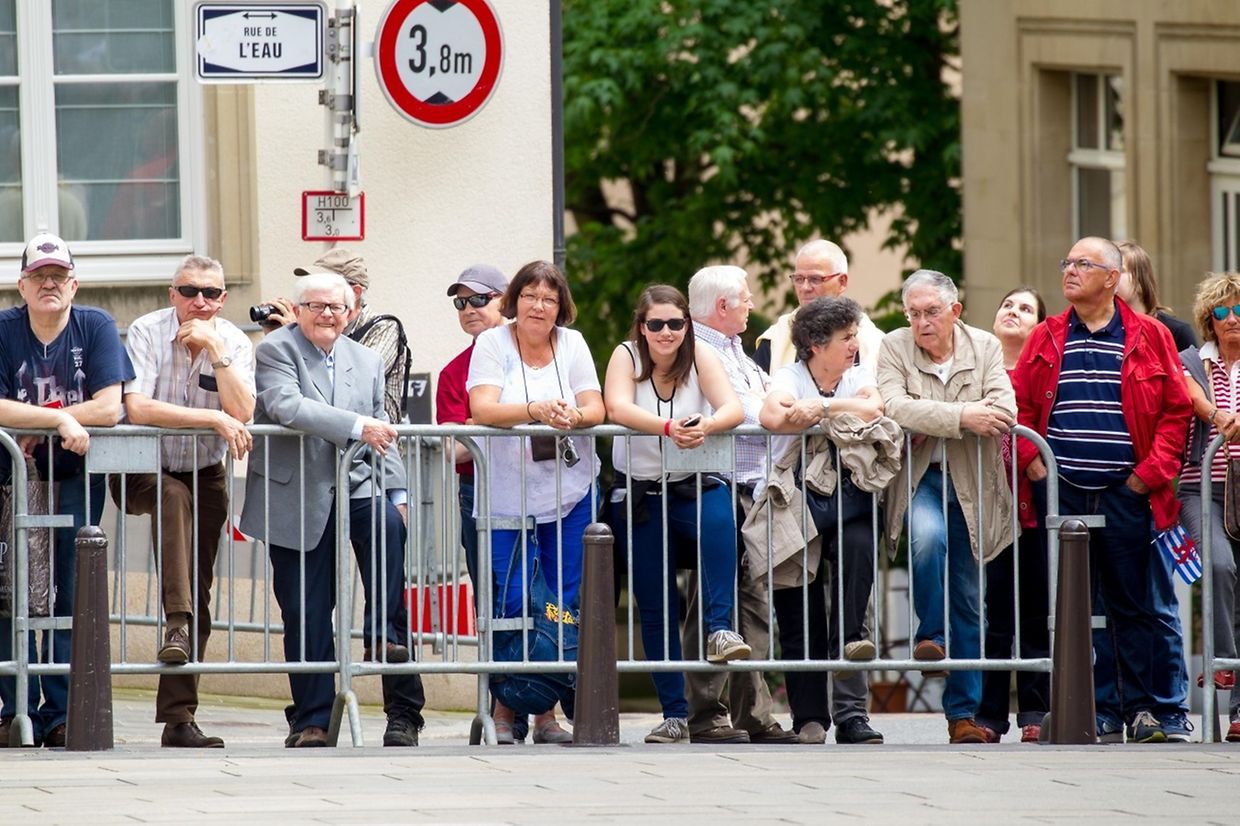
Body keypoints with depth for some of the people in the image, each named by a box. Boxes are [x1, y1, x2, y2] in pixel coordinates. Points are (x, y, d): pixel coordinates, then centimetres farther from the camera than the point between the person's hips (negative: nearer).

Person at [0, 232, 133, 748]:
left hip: (76, 478, 0)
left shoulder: (96, 328, -3)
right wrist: (60, 419, -22)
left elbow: (109, 409, -12)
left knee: (72, 597, -4)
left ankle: (60, 715, -1)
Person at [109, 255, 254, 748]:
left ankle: (178, 716, -1)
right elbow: (136, 409, -26)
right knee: (177, 497, -37)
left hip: (204, 476, 3)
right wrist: (213, 419, -27)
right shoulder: (147, 333, -12)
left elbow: (242, 414, -18)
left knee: (198, 597, -3)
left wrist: (216, 351, -24)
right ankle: (176, 625, -44)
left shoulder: (234, 343, -3)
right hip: (144, 471, -3)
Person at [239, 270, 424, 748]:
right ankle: (312, 720, 7)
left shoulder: (366, 361, 14)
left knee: (387, 525, -31)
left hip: (356, 489, 3)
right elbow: (287, 406, -21)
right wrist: (357, 427, -28)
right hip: (297, 498, -3)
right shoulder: (275, 352, -3)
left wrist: (396, 494, 6)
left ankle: (384, 634, -21)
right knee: (305, 614, -1)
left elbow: (383, 435, 17)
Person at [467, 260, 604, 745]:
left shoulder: (571, 344, 5)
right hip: (507, 499, -3)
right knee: (511, 605, -6)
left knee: (566, 606, 2)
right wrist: (535, 410, -32)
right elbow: (483, 409, -16)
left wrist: (572, 416, -26)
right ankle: (503, 713, 6)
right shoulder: (493, 344, -3)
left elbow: (596, 410, -3)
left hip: (570, 496, 3)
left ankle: (547, 713, 10)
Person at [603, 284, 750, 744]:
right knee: (655, 608, 0)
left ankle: (719, 628, -35)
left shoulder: (700, 357, -4)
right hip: (638, 493, 0)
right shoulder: (627, 356, -7)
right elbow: (617, 408, -25)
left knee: (719, 520, -37)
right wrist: (669, 427, -41)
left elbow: (734, 409, -17)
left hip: (694, 486, 0)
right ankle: (674, 715, 5)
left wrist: (705, 426, -40)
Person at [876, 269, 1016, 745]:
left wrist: (930, 421, -16)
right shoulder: (894, 349, 0)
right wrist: (961, 417, -24)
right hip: (920, 478, -2)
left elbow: (1005, 411, -10)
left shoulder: (985, 348, 3)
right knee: (929, 535, -35)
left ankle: (963, 713, 10)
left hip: (969, 486, 2)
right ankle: (930, 634, -12)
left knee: (968, 601, 4)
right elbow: (895, 407, -16)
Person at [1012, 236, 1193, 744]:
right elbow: (1018, 406, 10)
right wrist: (1029, 460, -4)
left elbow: (1177, 410, 1)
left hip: (1125, 493, -2)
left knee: (1131, 603, 1)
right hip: (1062, 492, 2)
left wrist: (1153, 471, -7)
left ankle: (1143, 708, 5)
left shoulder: (1148, 338, 3)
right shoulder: (1046, 339, 9)